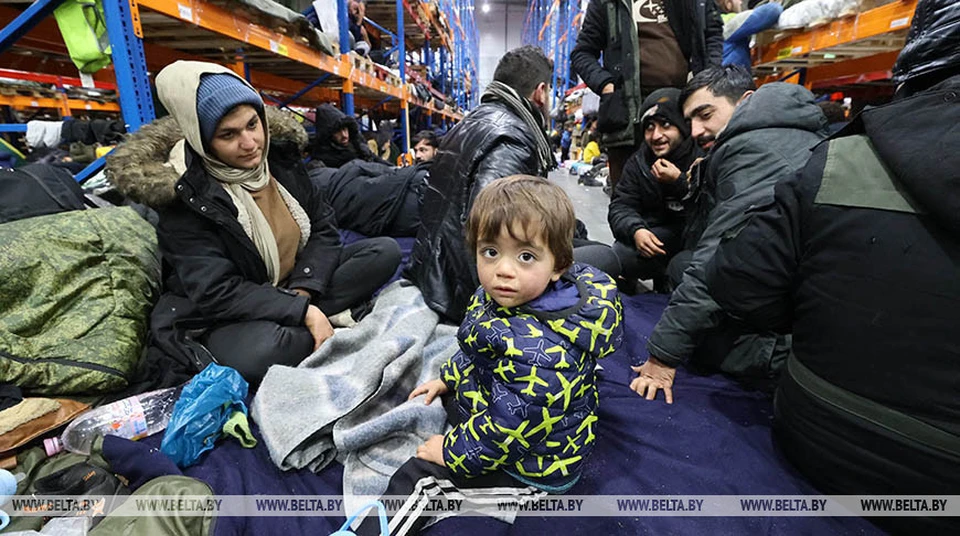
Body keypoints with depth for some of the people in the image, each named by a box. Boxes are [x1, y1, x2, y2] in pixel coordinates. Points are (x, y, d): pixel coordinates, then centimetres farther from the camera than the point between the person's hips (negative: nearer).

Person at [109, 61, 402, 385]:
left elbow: (323, 228, -1)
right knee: (260, 351, -41)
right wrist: (303, 311, -29)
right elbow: (216, 292, -22)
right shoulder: (184, 194, -17)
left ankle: (295, 330, -16)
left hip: (299, 289, 6)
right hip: (228, 316, -5)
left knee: (385, 252, -7)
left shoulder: (281, 156, -2)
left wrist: (303, 291, -16)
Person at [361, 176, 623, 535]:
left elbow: (507, 428, -32)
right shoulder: (502, 298, -13)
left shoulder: (537, 351, -41)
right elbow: (480, 352, 7)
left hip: (532, 467, -8)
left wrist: (453, 452, -17)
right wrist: (448, 379, 13)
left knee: (417, 476, -1)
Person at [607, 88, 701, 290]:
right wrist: (636, 230, -26)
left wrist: (680, 182, -30)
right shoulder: (638, 162, 2)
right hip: (659, 237, 4)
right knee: (621, 255, -20)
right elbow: (620, 207, -5)